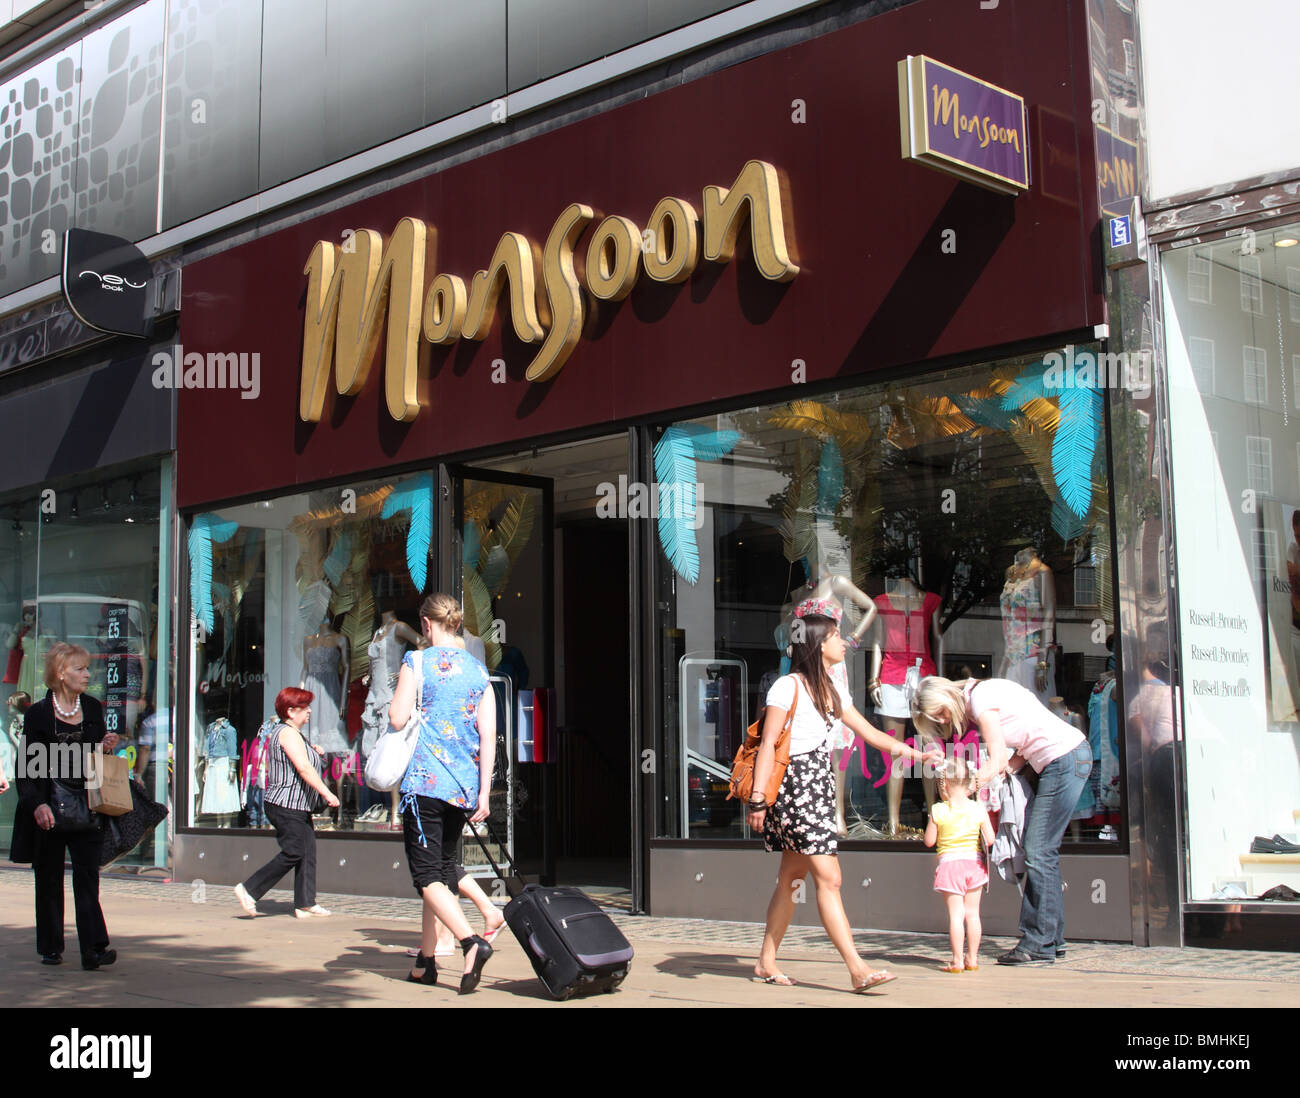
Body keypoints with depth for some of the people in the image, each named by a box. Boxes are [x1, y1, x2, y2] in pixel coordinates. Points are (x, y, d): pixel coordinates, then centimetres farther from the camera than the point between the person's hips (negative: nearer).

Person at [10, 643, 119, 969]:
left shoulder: (92, 708, 8)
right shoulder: (38, 713, -4)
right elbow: (26, 767, -5)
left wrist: (106, 747, -4)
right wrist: (37, 804, -16)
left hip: (85, 805, 2)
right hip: (49, 808, -2)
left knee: (87, 875, -5)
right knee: (49, 878, 8)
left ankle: (93, 949, -8)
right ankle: (51, 948, 19)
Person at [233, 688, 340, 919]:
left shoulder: (292, 733, 20)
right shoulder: (288, 733, -13)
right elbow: (304, 769, -22)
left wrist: (315, 753, 15)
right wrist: (327, 793, -23)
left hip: (299, 808, 10)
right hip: (287, 807, -10)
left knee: (307, 854, 5)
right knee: (292, 854, -9)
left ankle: (305, 903, 4)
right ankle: (248, 890, -3)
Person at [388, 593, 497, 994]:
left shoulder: (417, 662, -5)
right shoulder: (478, 670, 10)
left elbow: (397, 719, -12)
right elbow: (488, 734, 4)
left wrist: (395, 699, 11)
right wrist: (483, 793, 4)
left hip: (425, 780, -6)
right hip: (463, 786, 6)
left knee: (427, 874, -5)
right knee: (443, 870, 15)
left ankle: (471, 942, -25)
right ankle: (426, 961, 19)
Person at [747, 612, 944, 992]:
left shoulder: (833, 690, 15)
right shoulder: (788, 686, -10)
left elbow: (870, 733, 20)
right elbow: (768, 744, -12)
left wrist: (918, 754, 14)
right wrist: (758, 798, -17)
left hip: (818, 789, 9)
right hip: (793, 786, -9)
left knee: (791, 877, 11)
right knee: (829, 878, -11)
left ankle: (766, 963, 19)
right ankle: (858, 970, -12)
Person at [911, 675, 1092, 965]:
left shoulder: (980, 698, -12)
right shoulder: (986, 692, 15)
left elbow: (997, 761, -13)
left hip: (1065, 759, -10)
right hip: (1070, 757, 10)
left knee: (1039, 852, -8)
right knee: (1041, 851, 10)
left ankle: (1039, 945, -5)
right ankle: (1052, 938, 14)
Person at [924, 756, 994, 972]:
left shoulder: (938, 811, -6)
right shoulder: (979, 809, -2)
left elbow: (929, 841, -1)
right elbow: (990, 839, -1)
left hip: (949, 863, -2)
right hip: (974, 863, 3)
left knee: (955, 913, -2)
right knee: (972, 912, 9)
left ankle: (957, 960, -3)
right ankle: (972, 959, 14)